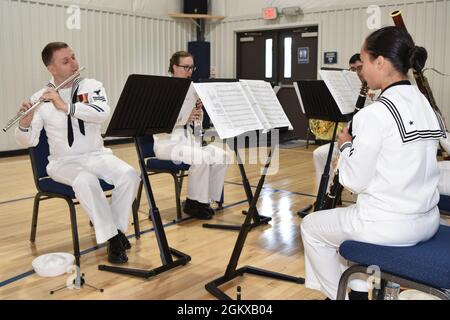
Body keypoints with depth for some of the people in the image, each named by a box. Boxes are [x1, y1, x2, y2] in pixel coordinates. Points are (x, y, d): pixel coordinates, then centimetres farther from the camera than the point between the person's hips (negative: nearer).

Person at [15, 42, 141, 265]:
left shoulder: (92, 86, 1)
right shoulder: (40, 99, -3)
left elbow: (103, 113, -20)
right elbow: (28, 142, -4)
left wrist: (66, 106, -26)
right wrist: (24, 124, -25)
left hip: (97, 155, 2)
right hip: (64, 162, -2)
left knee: (129, 175, -26)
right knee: (85, 181, -35)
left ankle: (117, 227, -6)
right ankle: (112, 238, -20)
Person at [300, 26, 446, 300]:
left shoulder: (374, 114, -20)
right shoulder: (427, 107, 4)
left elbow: (356, 181, -16)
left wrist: (346, 146, 0)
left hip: (388, 226, -8)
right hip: (427, 221, 8)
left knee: (312, 226, 17)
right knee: (353, 219, 34)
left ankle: (339, 293, 30)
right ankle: (358, 289, 35)